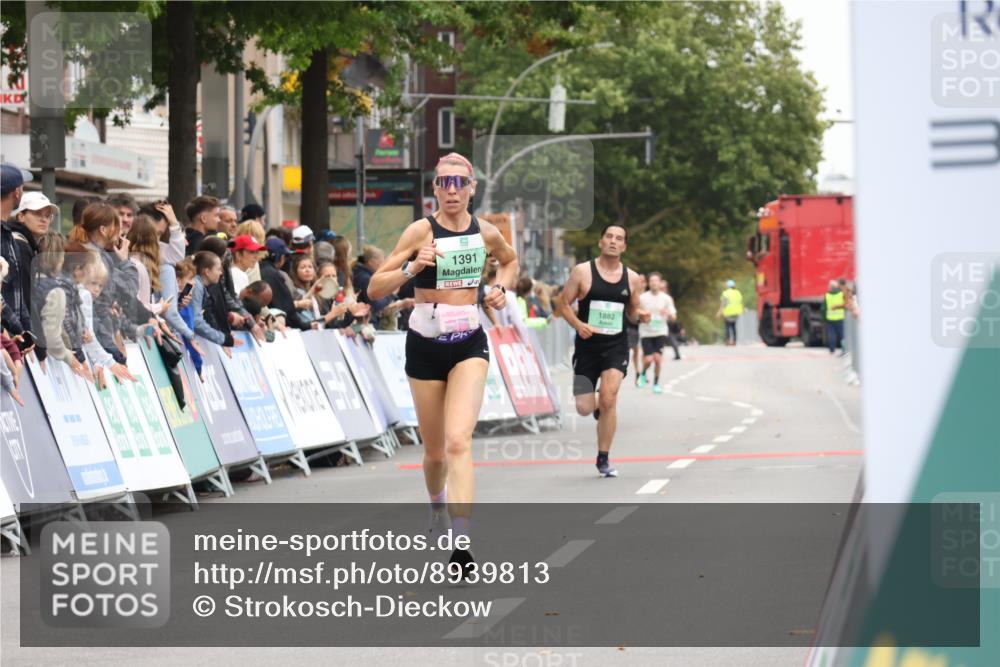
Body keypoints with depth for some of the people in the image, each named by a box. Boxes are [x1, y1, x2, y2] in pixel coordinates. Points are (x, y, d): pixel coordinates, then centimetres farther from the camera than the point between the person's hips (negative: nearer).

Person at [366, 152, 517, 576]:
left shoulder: (486, 234, 2)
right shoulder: (422, 231, -7)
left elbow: (511, 260, 27)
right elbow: (374, 289, -9)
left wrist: (501, 288, 7)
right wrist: (412, 268, -25)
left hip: (469, 345, 0)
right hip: (425, 345, 0)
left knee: (458, 440, -19)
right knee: (435, 450, 11)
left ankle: (462, 543, -27)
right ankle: (437, 503, 46)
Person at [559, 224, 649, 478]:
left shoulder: (632, 278, 5)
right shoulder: (582, 272, -4)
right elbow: (563, 303, -1)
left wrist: (640, 315, -7)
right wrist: (578, 325, -19)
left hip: (616, 346, 1)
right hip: (587, 345, 0)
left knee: (608, 398, -18)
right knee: (584, 408, -1)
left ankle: (603, 459, -4)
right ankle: (598, 406, 40)